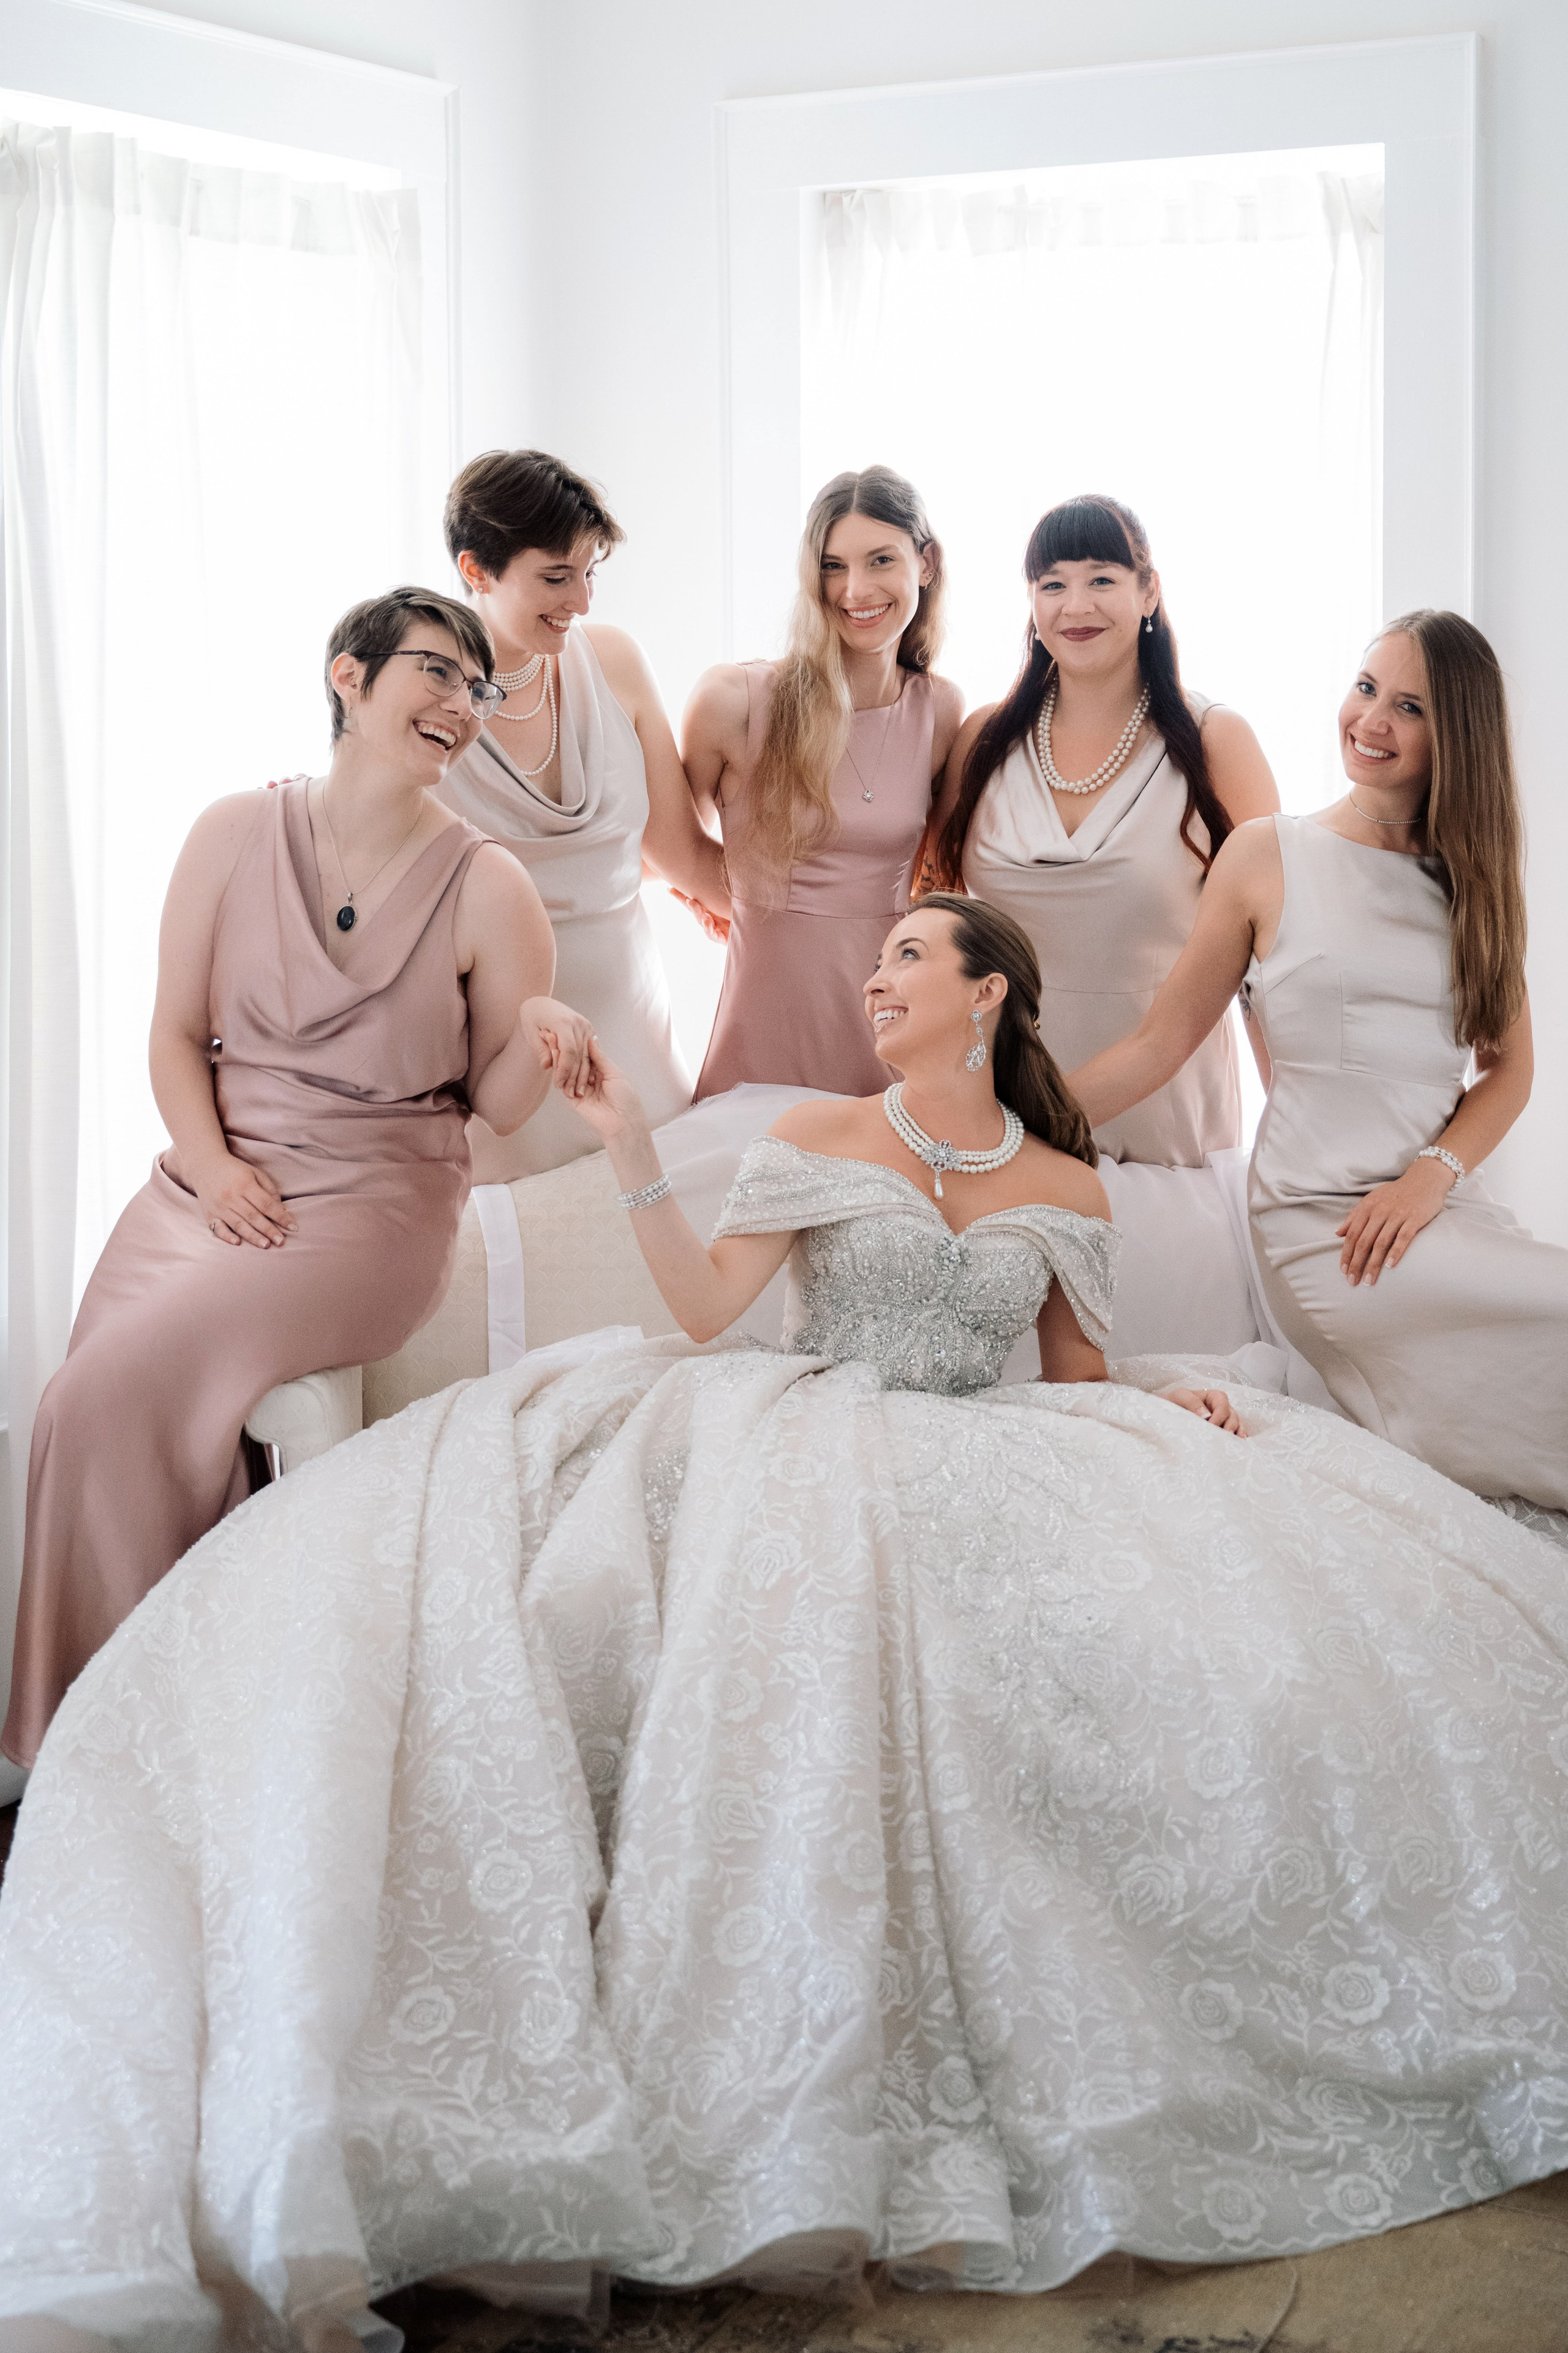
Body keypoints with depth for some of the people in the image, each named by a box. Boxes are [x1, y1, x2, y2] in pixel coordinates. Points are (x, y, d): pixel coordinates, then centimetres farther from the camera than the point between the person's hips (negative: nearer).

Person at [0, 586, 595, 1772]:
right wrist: (213, 1165, -7)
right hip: (211, 1182, 4)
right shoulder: (236, 835, 5)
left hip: (372, 1207, -3)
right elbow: (177, 1032, 9)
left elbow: (497, 1103, 2)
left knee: (119, 1392, -23)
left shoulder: (488, 890, -2)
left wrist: (536, 1043, -20)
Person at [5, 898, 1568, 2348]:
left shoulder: (1066, 1190, 13)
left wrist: (1169, 1398, -1)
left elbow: (1078, 1378, 18)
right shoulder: (816, 1141, 9)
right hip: (799, 1449, -1)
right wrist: (630, 1157, -11)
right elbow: (705, 1305, -2)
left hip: (981, 1483, 2)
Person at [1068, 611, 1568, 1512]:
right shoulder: (1267, 857, 4)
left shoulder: (1475, 878, 14)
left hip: (1445, 1205, 4)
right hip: (1318, 1218, -4)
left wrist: (1433, 1175, -6)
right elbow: (1160, 1045, 4)